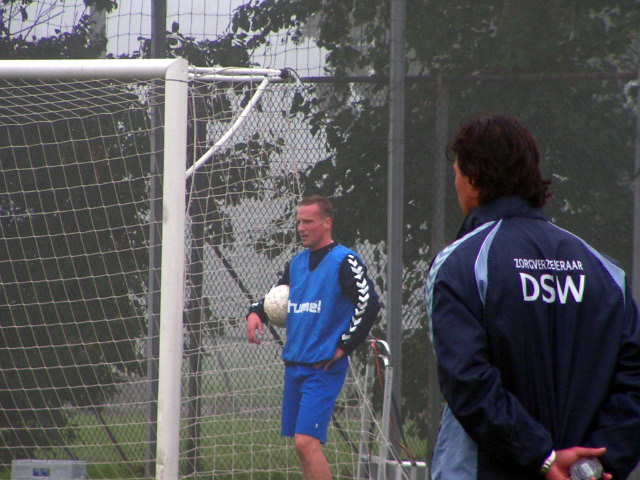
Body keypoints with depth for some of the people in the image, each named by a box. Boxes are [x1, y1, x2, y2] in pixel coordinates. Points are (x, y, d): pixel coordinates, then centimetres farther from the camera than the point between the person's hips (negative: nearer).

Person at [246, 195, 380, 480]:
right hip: (294, 366, 8)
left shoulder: (344, 262, -8)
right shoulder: (296, 263, 14)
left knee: (307, 442, -17)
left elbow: (369, 304, -16)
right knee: (302, 447, 8)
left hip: (324, 369, -8)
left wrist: (343, 347, -14)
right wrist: (256, 313, 4)